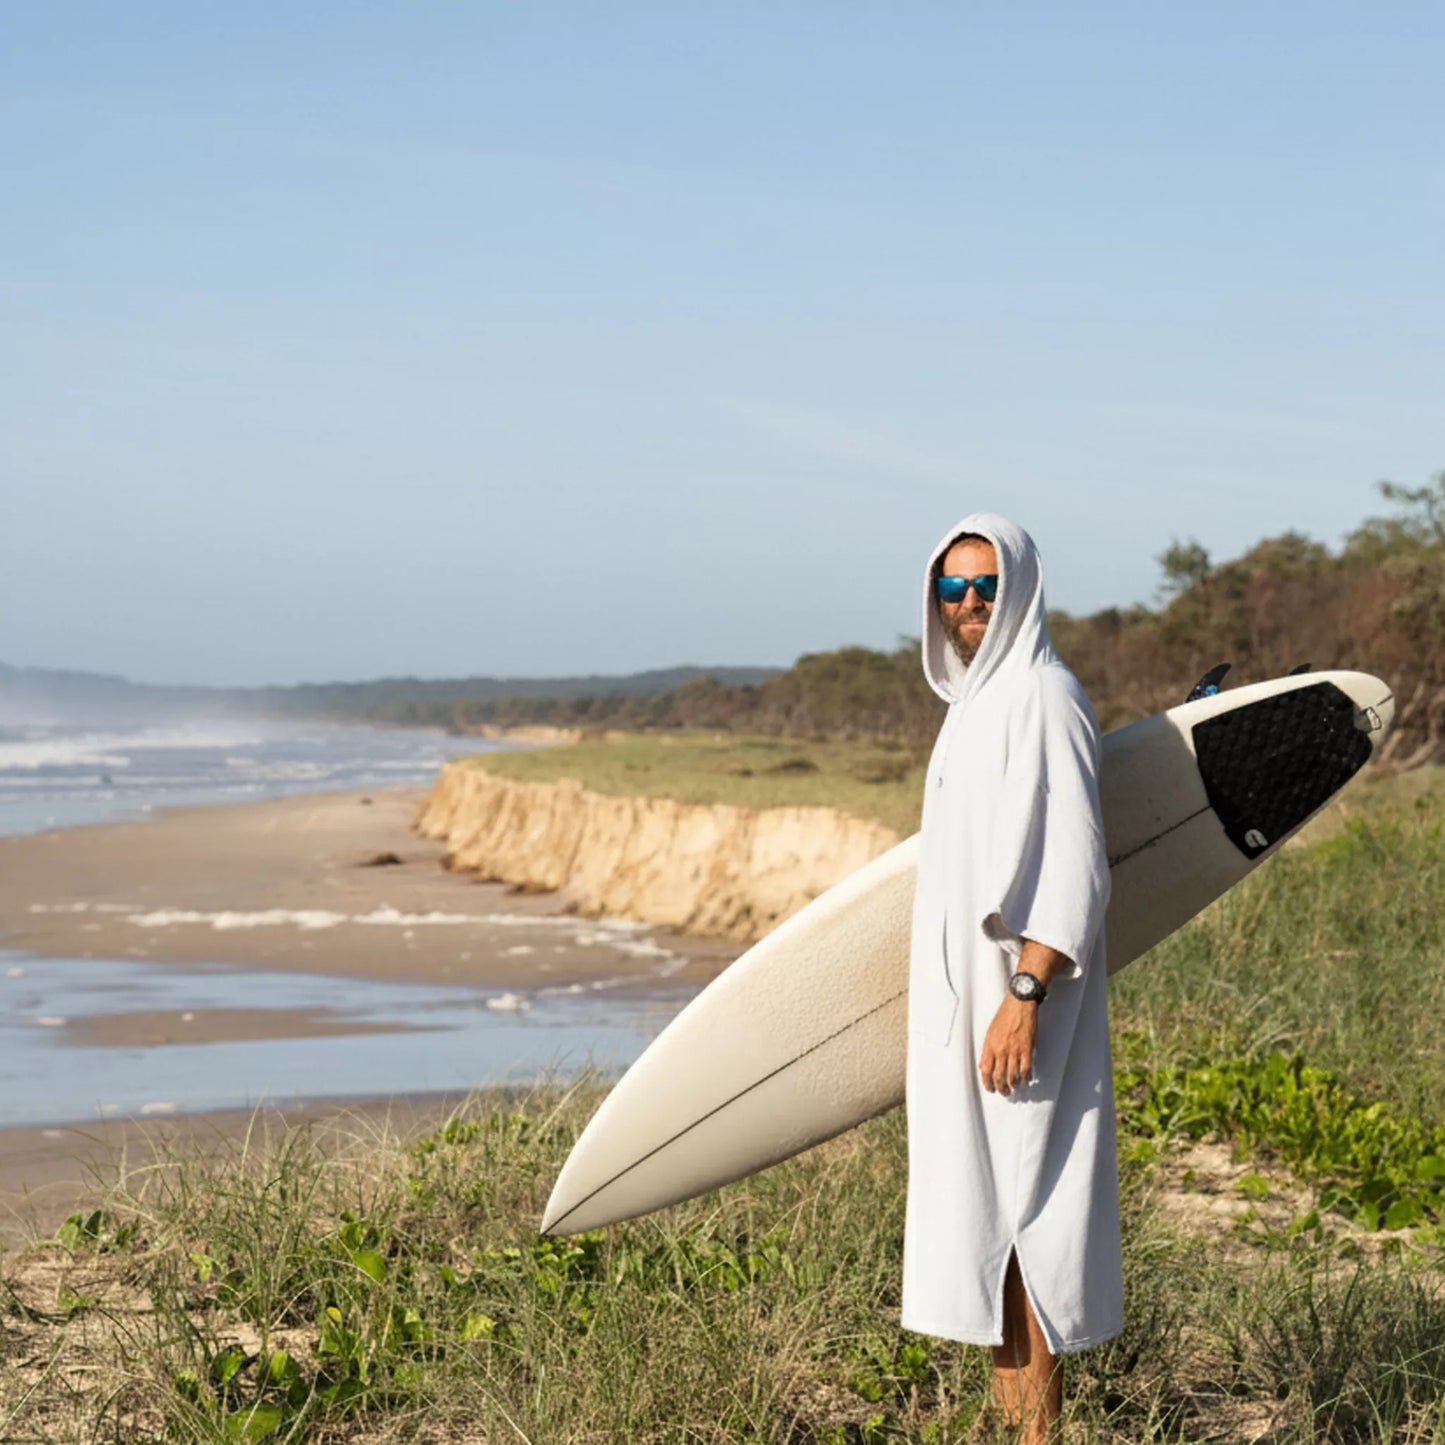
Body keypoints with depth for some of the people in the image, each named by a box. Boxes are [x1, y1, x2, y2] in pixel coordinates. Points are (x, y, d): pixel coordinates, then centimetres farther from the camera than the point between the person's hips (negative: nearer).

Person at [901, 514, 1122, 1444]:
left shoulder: (1042, 700, -13)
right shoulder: (977, 703, 16)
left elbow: (1072, 870, -20)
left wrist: (1024, 998, -26)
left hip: (1018, 997, -10)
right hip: (970, 999, 10)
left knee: (1016, 1210, -7)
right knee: (980, 1216, 12)